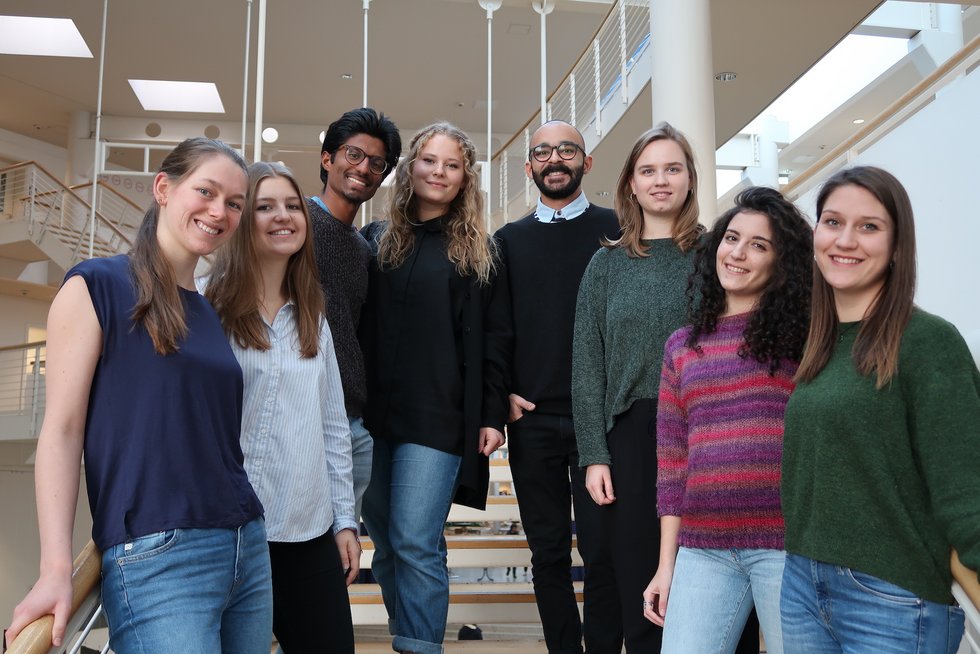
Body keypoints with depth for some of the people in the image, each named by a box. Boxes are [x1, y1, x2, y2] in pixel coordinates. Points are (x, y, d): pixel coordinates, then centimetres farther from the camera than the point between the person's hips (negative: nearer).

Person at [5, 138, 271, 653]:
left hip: (248, 547, 7)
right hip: (154, 557, -6)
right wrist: (57, 566, -17)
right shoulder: (96, 286, -3)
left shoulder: (213, 312, 15)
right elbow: (61, 429, -8)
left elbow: (219, 433, 14)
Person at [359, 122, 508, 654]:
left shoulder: (476, 250, 5)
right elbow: (352, 324, 11)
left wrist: (492, 415, -5)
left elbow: (490, 335, 2)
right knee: (385, 544, 9)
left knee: (416, 543, -7)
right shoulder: (375, 240, 11)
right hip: (372, 413, 3)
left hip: (438, 416, -3)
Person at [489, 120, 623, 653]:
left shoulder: (615, 230, 6)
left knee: (601, 549, -2)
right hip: (532, 416, 2)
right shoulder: (509, 240, 13)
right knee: (548, 552, 8)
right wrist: (502, 392, -1)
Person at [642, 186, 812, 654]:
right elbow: (672, 460, 10)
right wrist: (666, 563, 9)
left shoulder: (804, 335, 1)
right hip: (702, 550, 3)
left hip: (790, 543, -3)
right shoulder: (681, 346, 10)